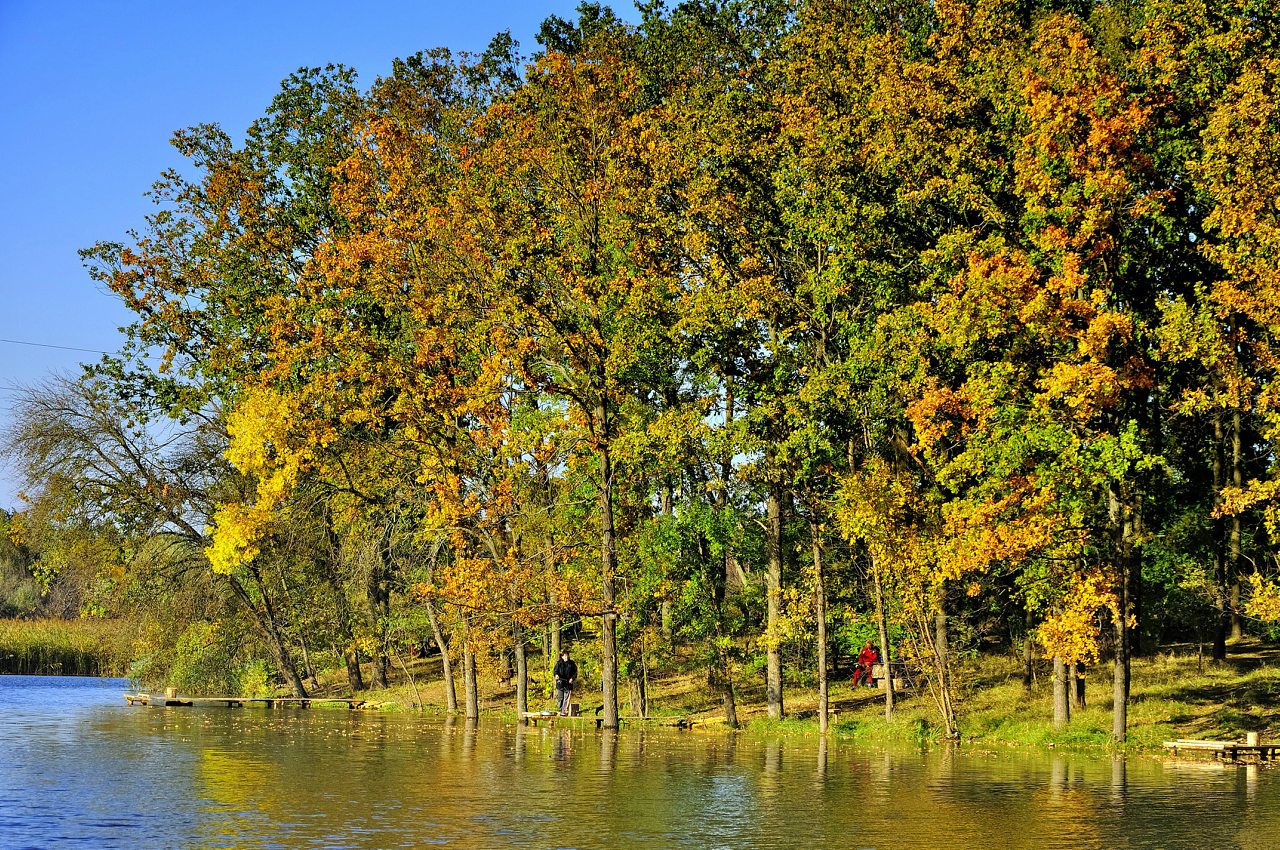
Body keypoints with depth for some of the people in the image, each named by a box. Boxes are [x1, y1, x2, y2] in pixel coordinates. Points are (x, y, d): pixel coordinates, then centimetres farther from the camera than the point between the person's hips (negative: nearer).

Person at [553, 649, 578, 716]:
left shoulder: (571, 663, 6)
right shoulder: (559, 663, 4)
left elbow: (575, 672, 11)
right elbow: (555, 671, 1)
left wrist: (572, 678, -6)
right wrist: (556, 675, -21)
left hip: (568, 683, 0)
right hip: (560, 683, 0)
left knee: (566, 698, -4)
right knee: (560, 698, 4)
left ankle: (564, 712, -4)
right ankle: (560, 711, 12)